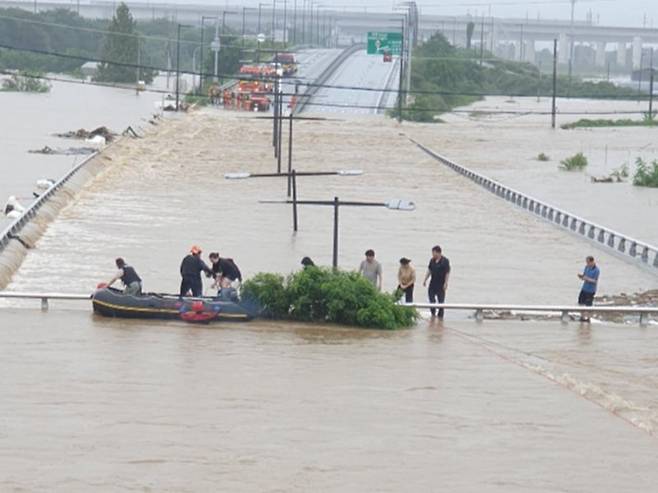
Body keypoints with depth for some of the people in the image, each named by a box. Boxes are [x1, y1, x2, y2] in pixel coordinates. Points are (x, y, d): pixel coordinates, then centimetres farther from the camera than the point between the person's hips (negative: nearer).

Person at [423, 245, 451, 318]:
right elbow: (429, 270, 15)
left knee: (441, 300, 2)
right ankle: (433, 313, 19)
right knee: (431, 299, 4)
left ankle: (440, 315, 11)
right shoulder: (432, 260, 6)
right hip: (433, 284, 5)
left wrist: (445, 283, -17)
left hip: (441, 284, -5)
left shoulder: (445, 261, -11)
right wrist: (425, 280, 11)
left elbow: (447, 273, -12)